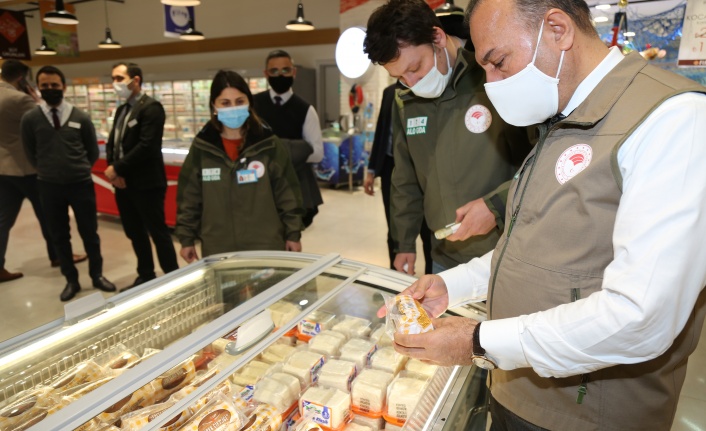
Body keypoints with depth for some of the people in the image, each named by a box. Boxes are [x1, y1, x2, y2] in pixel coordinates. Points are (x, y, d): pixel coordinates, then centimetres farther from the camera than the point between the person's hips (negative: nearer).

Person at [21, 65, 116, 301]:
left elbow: (93, 151, 8)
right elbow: (30, 153, 9)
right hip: (49, 186, 1)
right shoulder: (30, 118, -2)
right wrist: (47, 172, 11)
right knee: (59, 236, 10)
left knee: (89, 233, 8)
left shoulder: (80, 117, -2)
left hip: (81, 184, -1)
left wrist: (79, 171, 9)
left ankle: (97, 275, 25)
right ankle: (71, 280, 24)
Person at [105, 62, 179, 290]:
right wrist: (113, 170, -5)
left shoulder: (151, 107, -11)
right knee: (135, 233, 16)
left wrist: (117, 168, -16)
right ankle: (146, 276, 30)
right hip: (123, 183, 8)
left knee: (157, 232, 0)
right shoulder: (122, 110, 15)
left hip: (146, 183, -8)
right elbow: (112, 142, 13)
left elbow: (147, 146, -20)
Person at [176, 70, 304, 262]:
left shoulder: (268, 144, -5)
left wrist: (293, 234, 1)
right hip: (218, 250, 2)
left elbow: (287, 194, -1)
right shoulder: (201, 147, 0)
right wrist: (186, 238, 7)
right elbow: (188, 198, 6)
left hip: (266, 246, -1)